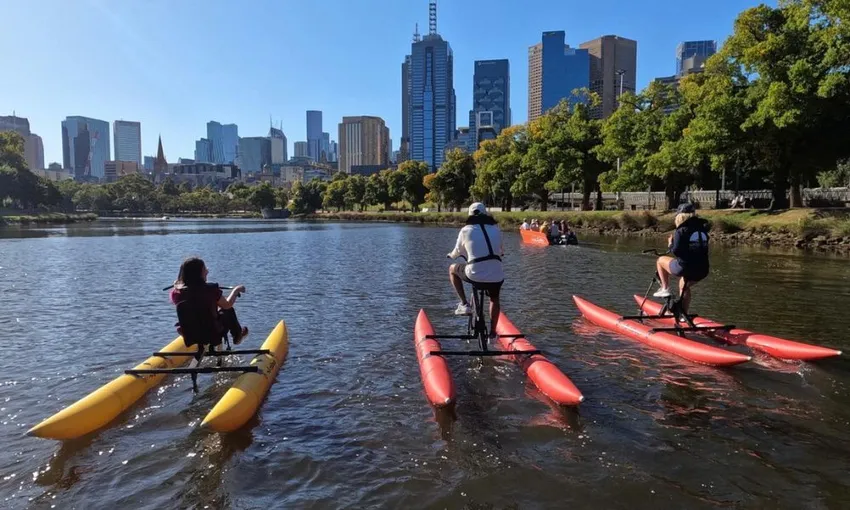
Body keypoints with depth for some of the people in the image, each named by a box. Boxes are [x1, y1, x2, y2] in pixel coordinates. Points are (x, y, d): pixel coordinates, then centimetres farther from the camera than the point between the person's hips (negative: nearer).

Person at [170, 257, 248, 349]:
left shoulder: (176, 292, -13)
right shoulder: (210, 290, -23)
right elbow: (227, 305, -6)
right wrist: (236, 290, 12)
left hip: (190, 337, 4)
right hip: (212, 334, -4)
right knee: (229, 311, 21)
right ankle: (237, 336, 44)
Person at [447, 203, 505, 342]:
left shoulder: (466, 230, 5)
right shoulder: (495, 228, 13)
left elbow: (458, 251, 17)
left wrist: (451, 255, 41)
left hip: (474, 274, -3)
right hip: (496, 276, 3)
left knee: (453, 269, 27)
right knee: (494, 299, 34)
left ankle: (464, 304, 17)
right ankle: (492, 332, 35)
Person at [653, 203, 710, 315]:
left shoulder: (681, 230, -8)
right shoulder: (703, 229, 12)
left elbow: (676, 251, -15)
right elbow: (703, 248, 20)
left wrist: (670, 244, 6)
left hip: (685, 267, -6)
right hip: (702, 270, 6)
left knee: (661, 260, 19)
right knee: (684, 285, 33)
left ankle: (665, 289, 16)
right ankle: (684, 314, 35)